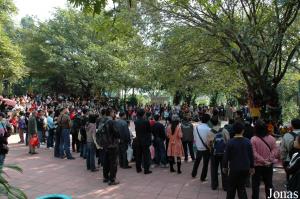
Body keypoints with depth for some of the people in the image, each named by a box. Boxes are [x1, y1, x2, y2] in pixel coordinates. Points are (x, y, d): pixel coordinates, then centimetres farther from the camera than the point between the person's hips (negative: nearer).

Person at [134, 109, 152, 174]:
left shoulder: (136, 122, -3)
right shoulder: (146, 122, -16)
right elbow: (149, 131, -7)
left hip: (138, 141, 5)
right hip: (145, 141, -5)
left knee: (138, 155, 14)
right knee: (146, 155, 3)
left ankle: (138, 169, 23)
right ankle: (146, 170, 5)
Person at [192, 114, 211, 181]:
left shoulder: (196, 128, -7)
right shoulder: (208, 129, -19)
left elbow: (195, 139, 1)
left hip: (199, 148, 4)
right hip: (206, 149, -4)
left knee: (197, 161, 23)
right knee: (205, 164, 11)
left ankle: (193, 174, 35)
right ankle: (203, 177, 17)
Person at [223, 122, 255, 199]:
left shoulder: (230, 142, -12)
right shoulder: (247, 141, -4)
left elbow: (226, 156, -7)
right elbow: (251, 155, 2)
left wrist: (225, 167, 5)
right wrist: (252, 167, 14)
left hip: (234, 168, -3)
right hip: (245, 168, 3)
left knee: (231, 187, 13)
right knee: (242, 187, 15)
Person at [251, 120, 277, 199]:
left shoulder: (253, 139, -16)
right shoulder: (271, 138, -5)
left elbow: (254, 153, -18)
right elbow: (275, 151, -7)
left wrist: (263, 161, -13)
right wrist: (269, 160, -10)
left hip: (257, 165, -3)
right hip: (269, 165, 3)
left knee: (256, 184, 9)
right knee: (269, 184, 18)